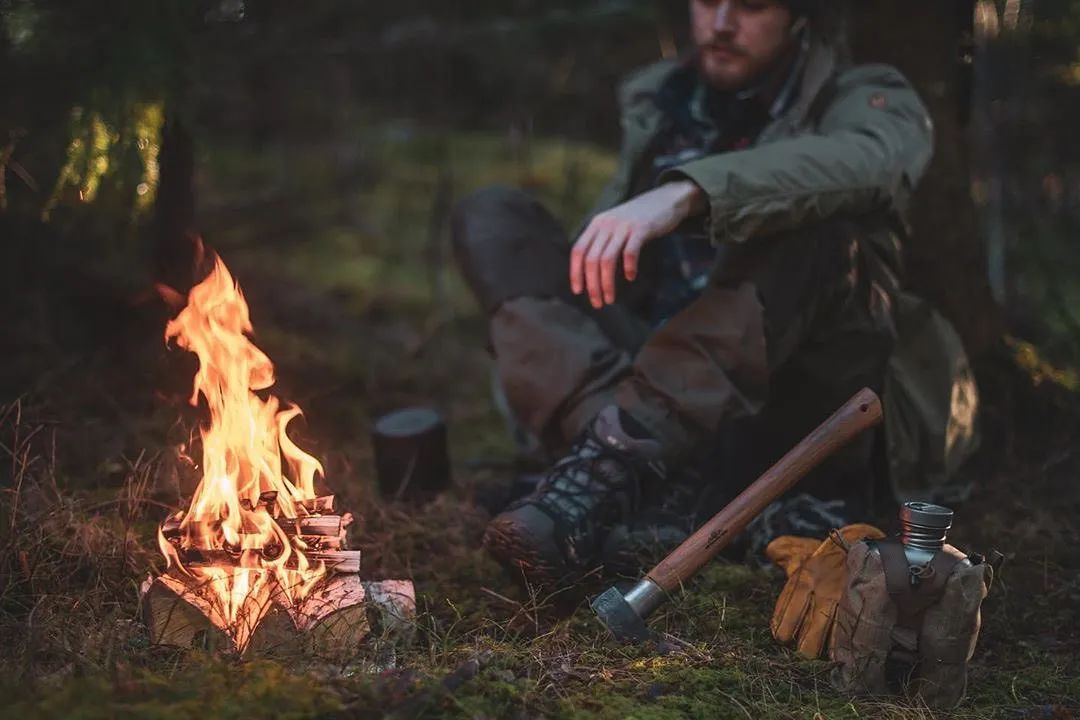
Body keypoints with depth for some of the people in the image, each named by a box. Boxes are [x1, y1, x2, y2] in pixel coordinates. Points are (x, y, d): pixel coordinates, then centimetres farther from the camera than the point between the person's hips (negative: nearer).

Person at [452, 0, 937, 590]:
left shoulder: (869, 100, 5)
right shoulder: (654, 104, 20)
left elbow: (868, 160, -21)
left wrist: (686, 193, -36)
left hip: (792, 403, -4)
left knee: (811, 223, -29)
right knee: (491, 216, -8)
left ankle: (610, 466, -40)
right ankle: (635, 453, -34)